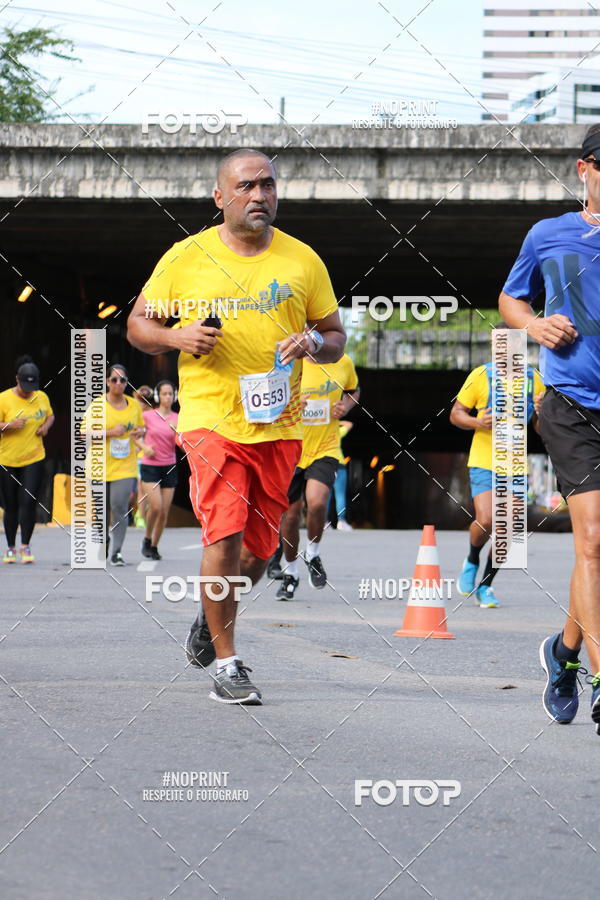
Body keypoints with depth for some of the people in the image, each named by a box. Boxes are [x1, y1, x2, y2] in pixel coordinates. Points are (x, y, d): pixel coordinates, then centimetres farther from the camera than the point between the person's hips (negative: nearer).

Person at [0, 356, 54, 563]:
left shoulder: (41, 397, 3)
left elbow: (50, 415, 21)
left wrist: (46, 426, -1)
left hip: (34, 459, 1)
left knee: (28, 502, -10)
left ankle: (26, 546, 0)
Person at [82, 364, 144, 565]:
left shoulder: (134, 405, 7)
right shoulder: (97, 404, -4)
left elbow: (140, 426, 23)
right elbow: (84, 430, -9)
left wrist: (140, 432, -1)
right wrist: (110, 433, -19)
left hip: (124, 465, 1)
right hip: (100, 464, -1)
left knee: (120, 506, -12)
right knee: (102, 507, 7)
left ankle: (117, 552, -7)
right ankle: (104, 539, 32)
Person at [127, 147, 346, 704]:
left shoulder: (302, 260, 8)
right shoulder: (186, 258, 2)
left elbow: (336, 338, 14)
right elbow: (137, 326, 9)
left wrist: (313, 342, -9)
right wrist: (177, 337, -12)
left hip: (278, 425, 3)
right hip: (210, 419, -3)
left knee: (259, 549, 8)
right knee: (225, 534, -17)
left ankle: (211, 615, 40)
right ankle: (226, 664, -5)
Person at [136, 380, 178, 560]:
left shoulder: (177, 419, 6)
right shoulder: (147, 416, -1)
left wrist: (177, 431, -15)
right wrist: (144, 447, -7)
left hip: (169, 467, 3)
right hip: (150, 466, -3)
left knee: (164, 511, 1)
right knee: (156, 506, -17)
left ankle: (154, 546, 16)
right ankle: (147, 539, 5)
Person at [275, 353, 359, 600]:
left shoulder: (343, 362, -1)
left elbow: (353, 390, 20)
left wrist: (346, 407, -2)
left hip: (325, 450, 0)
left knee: (317, 502, -24)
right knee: (290, 515, 5)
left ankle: (313, 554, 5)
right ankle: (291, 573, 28)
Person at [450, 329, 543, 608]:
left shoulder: (533, 378, 6)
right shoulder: (482, 375, -3)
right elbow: (456, 414, 2)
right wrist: (478, 422, -17)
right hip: (484, 462, -3)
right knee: (485, 521, -19)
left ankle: (485, 585, 18)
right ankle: (471, 561, 12)